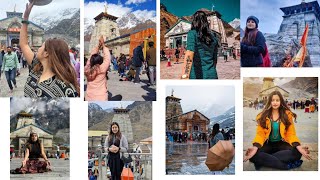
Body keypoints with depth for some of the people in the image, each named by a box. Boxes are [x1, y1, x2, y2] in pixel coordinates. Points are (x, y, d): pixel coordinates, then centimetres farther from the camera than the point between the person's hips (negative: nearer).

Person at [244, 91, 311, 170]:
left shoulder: (287, 115, 1)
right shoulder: (263, 116, 0)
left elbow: (291, 133, -4)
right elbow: (260, 133, -7)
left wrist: (298, 146, -25)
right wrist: (255, 147, -29)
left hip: (281, 144, 1)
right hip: (267, 144, -1)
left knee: (297, 153, -33)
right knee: (254, 154, -34)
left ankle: (264, 161, -29)